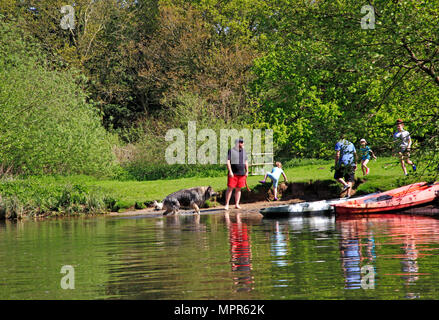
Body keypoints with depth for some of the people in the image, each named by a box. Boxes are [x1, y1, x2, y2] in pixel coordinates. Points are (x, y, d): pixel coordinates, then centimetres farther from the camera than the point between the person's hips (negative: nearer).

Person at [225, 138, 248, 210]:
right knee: (230, 188, -6)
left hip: (241, 174, 5)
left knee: (238, 189, 5)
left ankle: (237, 204, 8)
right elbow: (228, 162, -8)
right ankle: (226, 204, -3)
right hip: (233, 174, -5)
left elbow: (246, 162, 19)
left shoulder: (243, 151, 14)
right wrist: (230, 171, -16)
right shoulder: (231, 151, -3)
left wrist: (247, 171, 11)